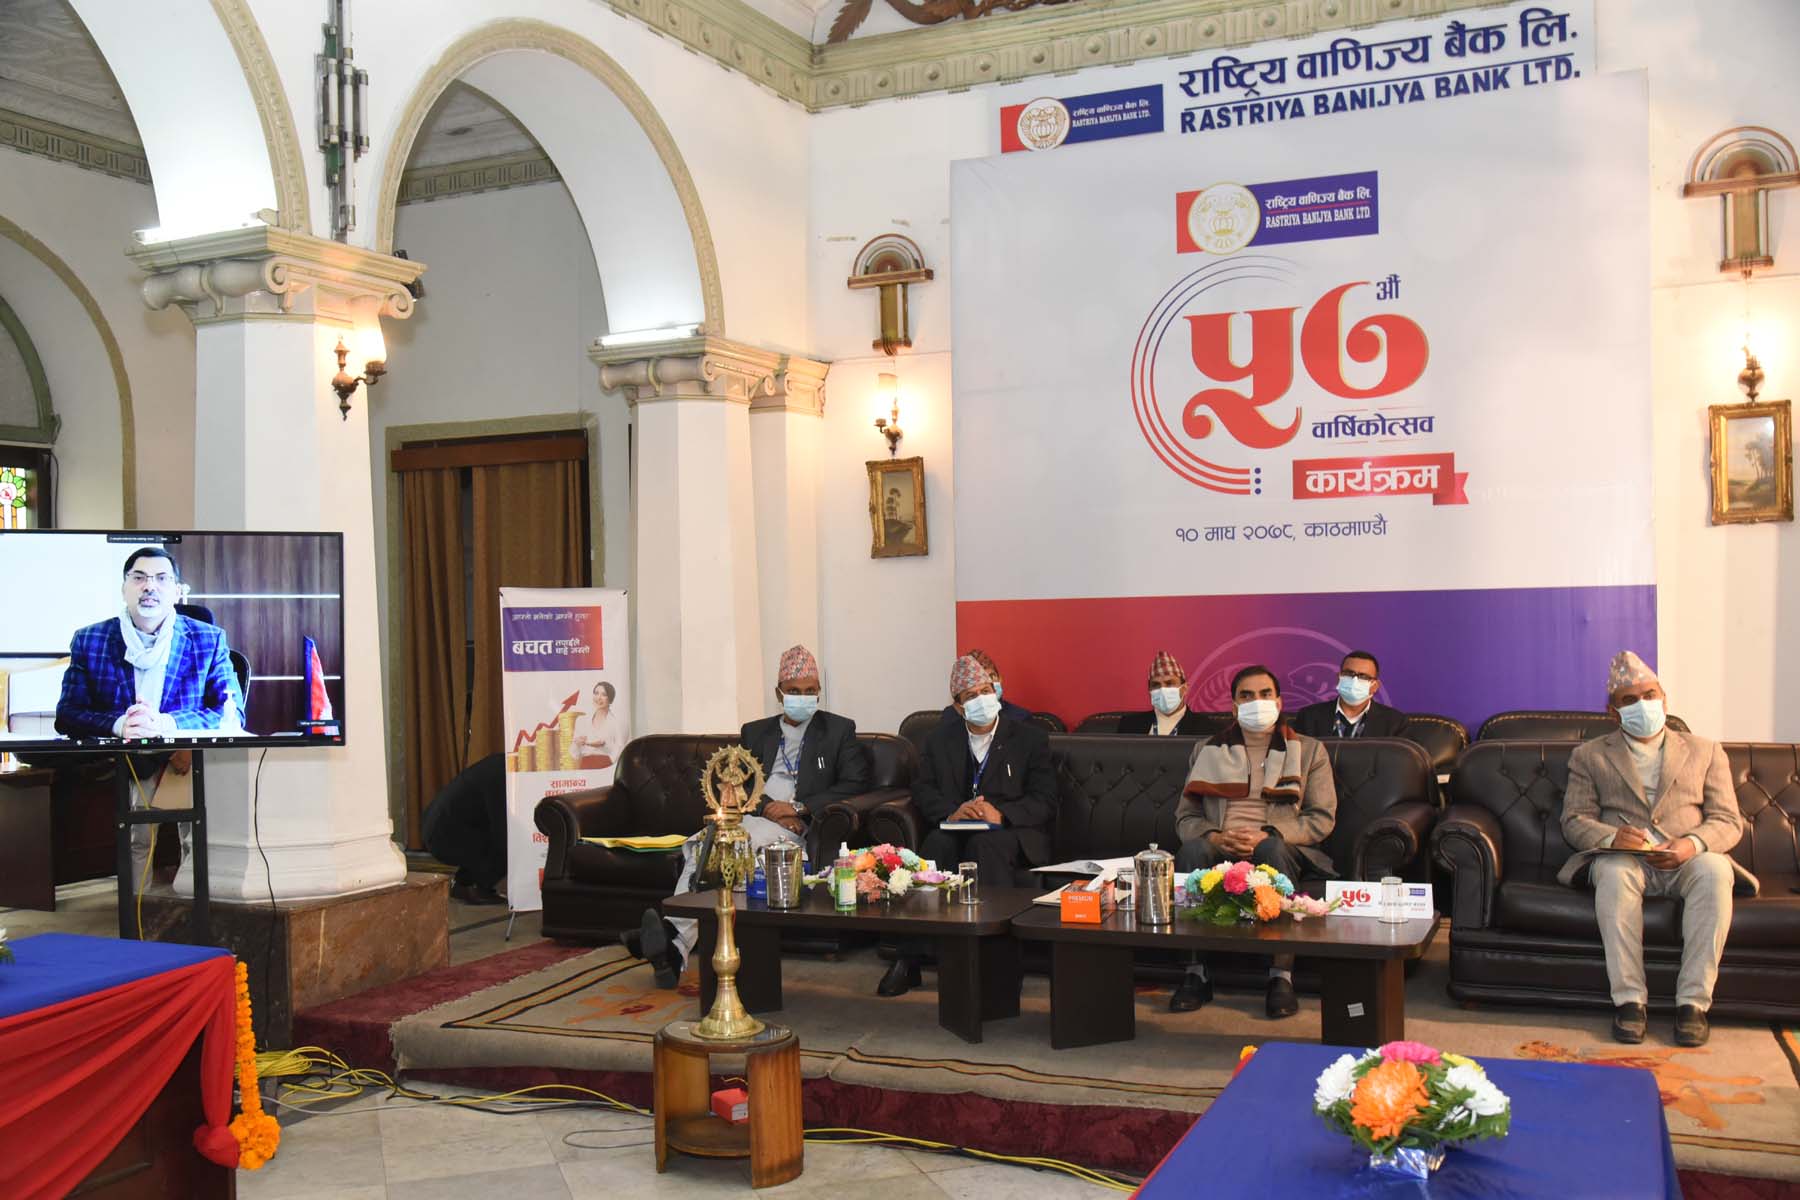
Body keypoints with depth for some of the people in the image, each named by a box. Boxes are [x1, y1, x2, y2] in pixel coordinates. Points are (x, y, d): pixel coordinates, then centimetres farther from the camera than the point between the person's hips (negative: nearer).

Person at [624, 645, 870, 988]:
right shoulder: (755, 732, 26)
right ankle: (674, 946, -45)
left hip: (795, 826, -4)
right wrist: (767, 807, -5)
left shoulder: (839, 730, 15)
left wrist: (798, 807, -7)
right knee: (701, 845, -30)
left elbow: (855, 784, 3)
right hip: (749, 817, 4)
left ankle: (674, 935, -47)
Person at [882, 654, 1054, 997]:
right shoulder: (940, 740, 16)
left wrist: (1001, 814, -21)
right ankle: (908, 961, -36)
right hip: (956, 828, 2)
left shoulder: (1030, 738, 6)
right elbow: (922, 790, 7)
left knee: (986, 844, -37)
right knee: (937, 845, -33)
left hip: (1012, 833, -2)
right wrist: (952, 812, -15)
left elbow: (1045, 802, -2)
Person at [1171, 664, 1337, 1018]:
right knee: (1192, 851, -34)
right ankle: (1196, 972, -32)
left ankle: (1281, 976, -37)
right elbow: (1185, 816, 14)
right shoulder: (1207, 750, 20)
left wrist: (1267, 835, -12)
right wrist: (1213, 836, -10)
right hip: (1220, 846, 2)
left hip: (1278, 846, -1)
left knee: (1273, 851, -38)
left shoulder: (1308, 750, 16)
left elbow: (1322, 818, 5)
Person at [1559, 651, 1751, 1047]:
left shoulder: (1705, 751, 19)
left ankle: (1694, 1000, -32)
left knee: (1714, 871, -35)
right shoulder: (1590, 756, 17)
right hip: (1624, 858, -1)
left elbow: (1728, 821, 10)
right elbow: (1574, 821, 7)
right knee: (1614, 873, -37)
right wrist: (1611, 836, -17)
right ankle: (1629, 999, -34)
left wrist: (1693, 843, -14)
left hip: (1688, 861, 1)